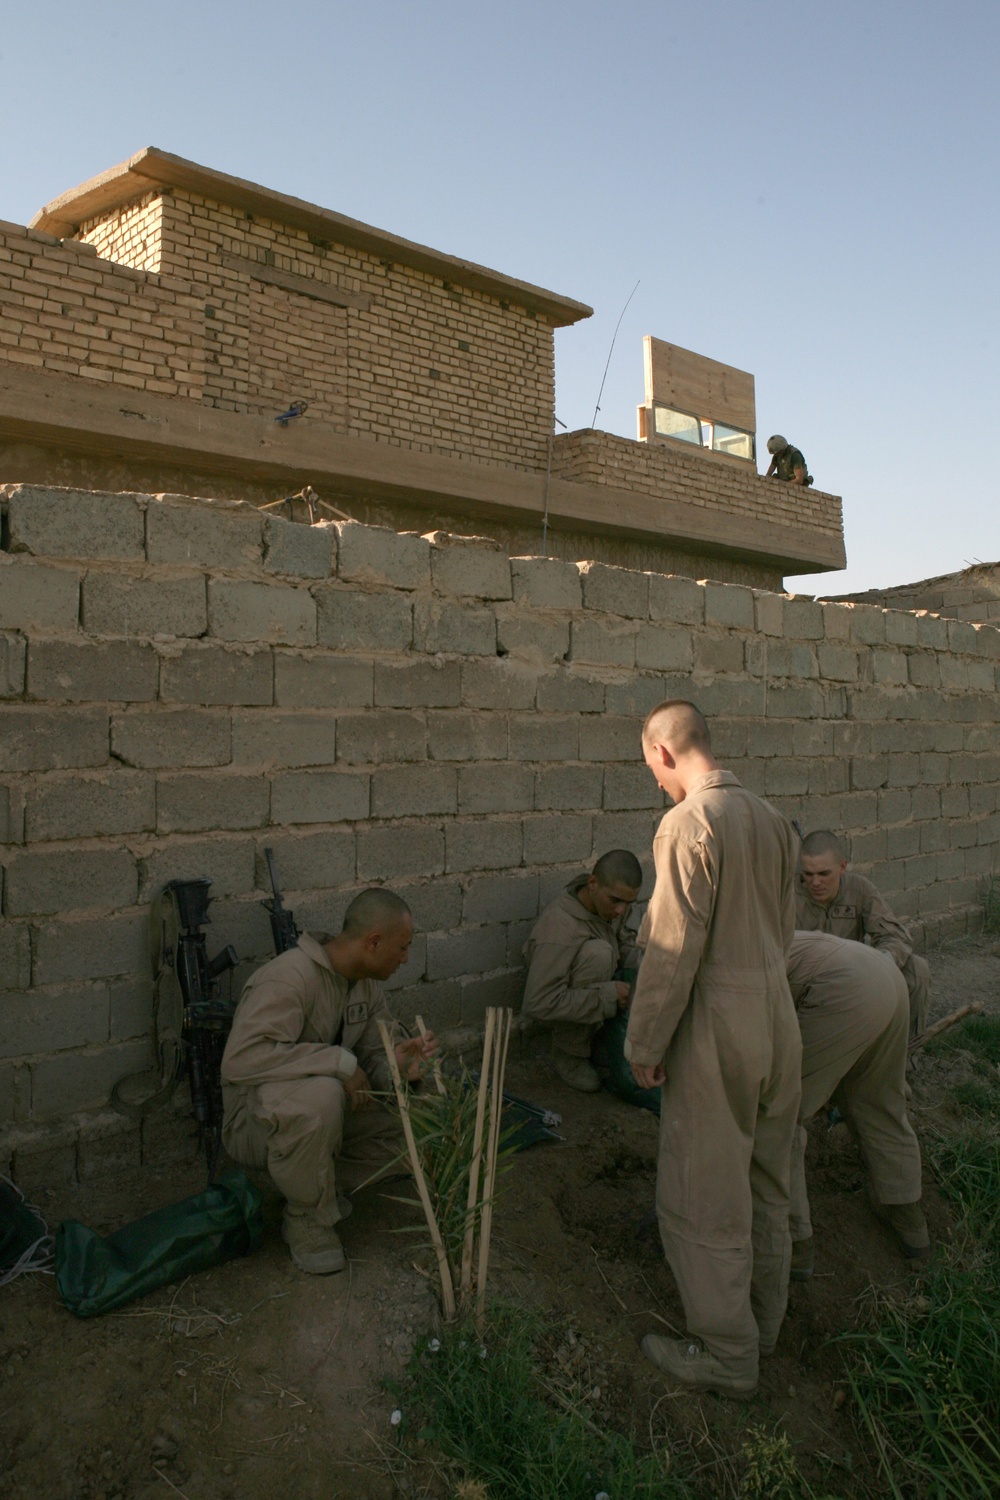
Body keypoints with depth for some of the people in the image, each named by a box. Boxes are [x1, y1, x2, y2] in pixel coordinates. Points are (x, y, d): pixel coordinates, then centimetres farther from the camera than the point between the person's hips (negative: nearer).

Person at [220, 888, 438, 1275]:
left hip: (324, 1113, 8)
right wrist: (340, 1062, -35)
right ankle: (308, 1219, -13)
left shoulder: (367, 983, 0)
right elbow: (241, 1059, -38)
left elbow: (372, 1055, 4)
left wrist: (395, 1065, -20)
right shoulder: (290, 976, -27)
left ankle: (319, 1182, 9)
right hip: (255, 1117, -8)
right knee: (319, 1095, -39)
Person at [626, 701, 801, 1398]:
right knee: (766, 1183, 21)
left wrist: (645, 1043, -10)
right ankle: (763, 1322, 38)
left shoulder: (689, 823, -19)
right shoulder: (770, 818, 5)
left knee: (703, 1197, 8)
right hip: (778, 1018, 8)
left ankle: (728, 1355, 22)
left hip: (716, 1027, -8)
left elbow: (674, 946, -19)